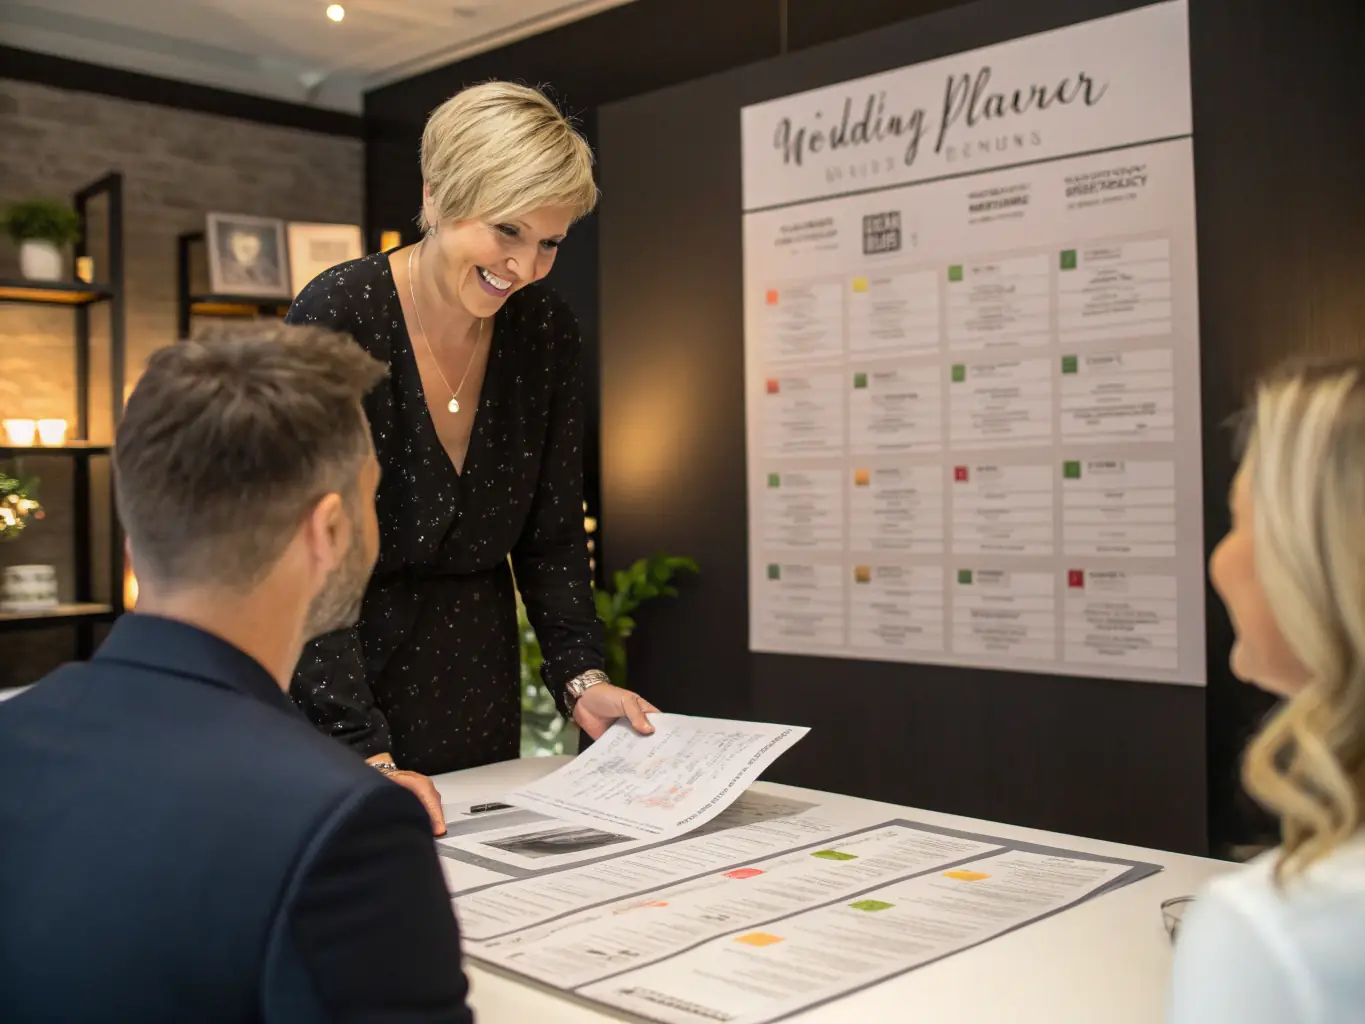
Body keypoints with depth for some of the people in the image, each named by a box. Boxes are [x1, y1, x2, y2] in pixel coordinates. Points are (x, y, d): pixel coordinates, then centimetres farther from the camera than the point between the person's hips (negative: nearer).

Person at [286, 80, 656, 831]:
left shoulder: (549, 336, -4)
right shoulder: (336, 316, -19)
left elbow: (551, 535, 4)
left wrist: (580, 675, -8)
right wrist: (367, 752, -29)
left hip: (473, 674, 5)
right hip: (326, 676, -4)